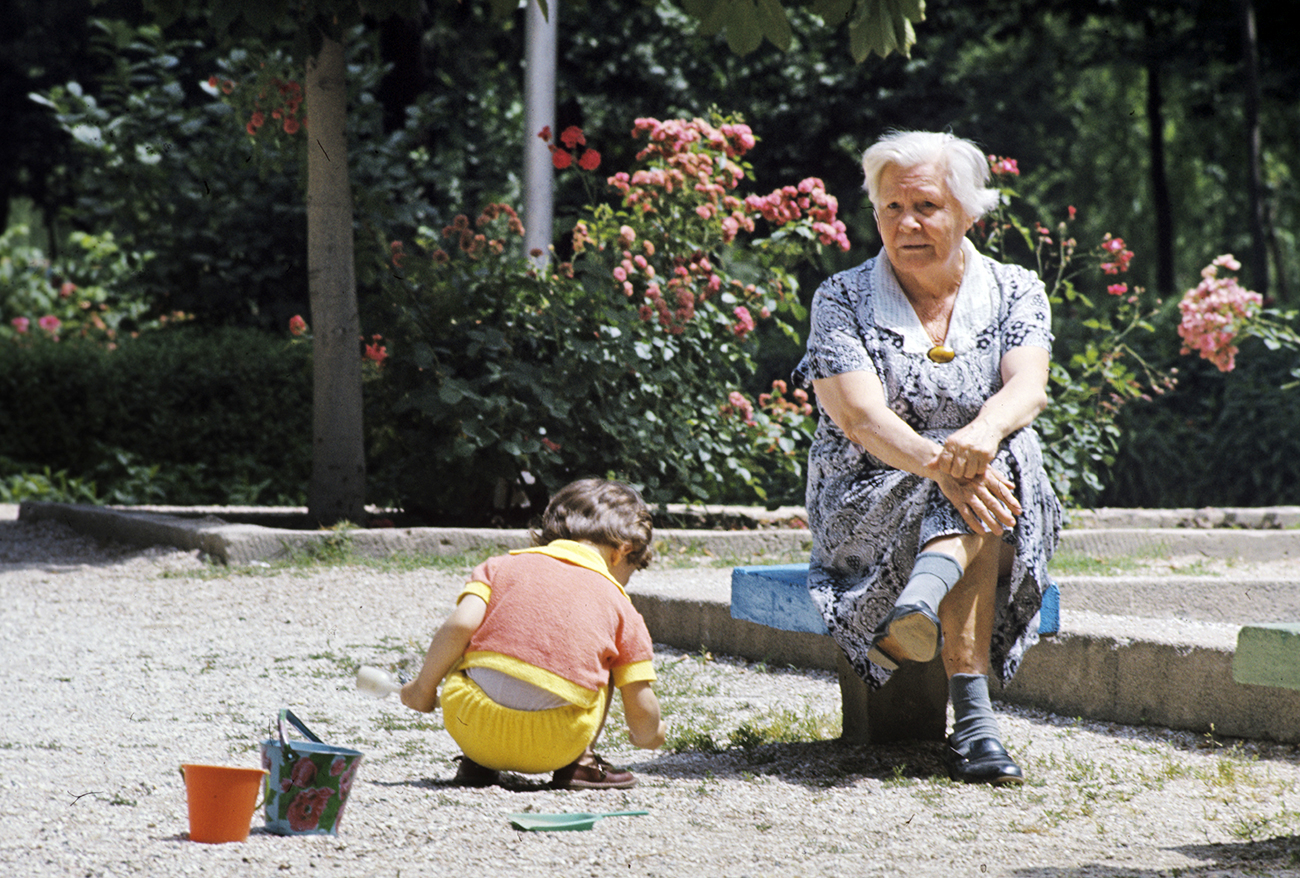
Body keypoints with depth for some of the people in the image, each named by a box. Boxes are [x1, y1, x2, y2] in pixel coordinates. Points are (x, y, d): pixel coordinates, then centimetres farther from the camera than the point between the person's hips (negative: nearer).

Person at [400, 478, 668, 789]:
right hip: (554, 746, -1)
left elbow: (460, 625, 2)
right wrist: (649, 734, 39)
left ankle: (476, 762, 24)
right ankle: (578, 763, 18)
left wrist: (424, 688, 15)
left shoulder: (502, 566, 19)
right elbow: (641, 708, 15)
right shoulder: (619, 605, 17)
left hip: (471, 727, 1)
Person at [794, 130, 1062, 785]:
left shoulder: (1015, 293, 7)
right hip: (866, 504, -2)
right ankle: (972, 719, -47)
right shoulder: (843, 301, 1)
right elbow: (863, 418, -16)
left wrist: (982, 433, -40)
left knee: (992, 462, -33)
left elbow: (1027, 388, -14)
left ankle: (926, 591, -57)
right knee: (970, 488, -34)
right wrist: (939, 463, -38)